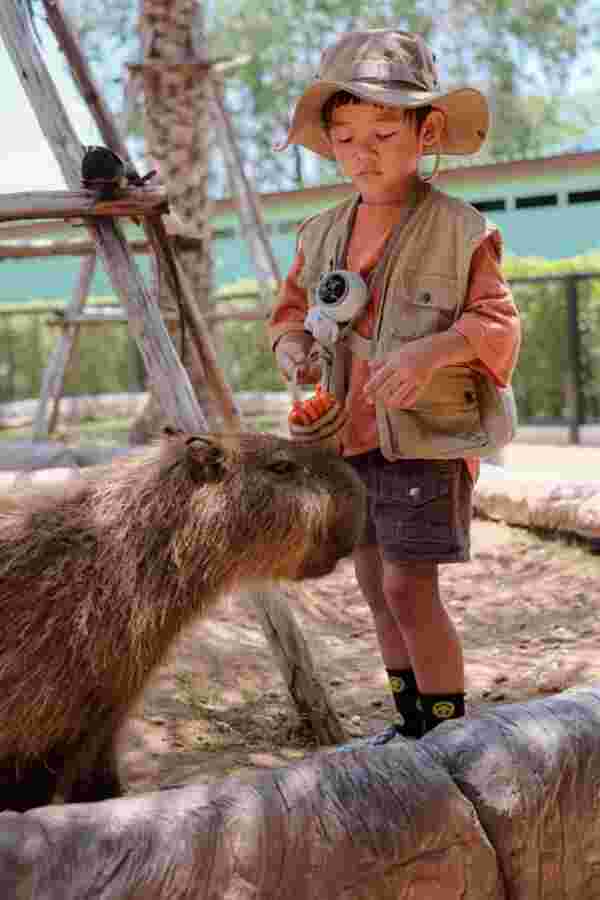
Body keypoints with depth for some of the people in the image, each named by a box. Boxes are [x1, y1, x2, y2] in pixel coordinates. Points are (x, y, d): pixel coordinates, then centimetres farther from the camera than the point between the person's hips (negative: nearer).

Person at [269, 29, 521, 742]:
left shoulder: (460, 231, -9)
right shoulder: (322, 235, 8)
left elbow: (497, 324, -10)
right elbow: (292, 308, 18)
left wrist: (434, 349, -27)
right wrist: (293, 351, -4)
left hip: (427, 438, -6)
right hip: (351, 439, 6)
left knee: (408, 588, -10)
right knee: (377, 590, 12)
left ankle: (450, 731, 5)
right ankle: (412, 721, 27)